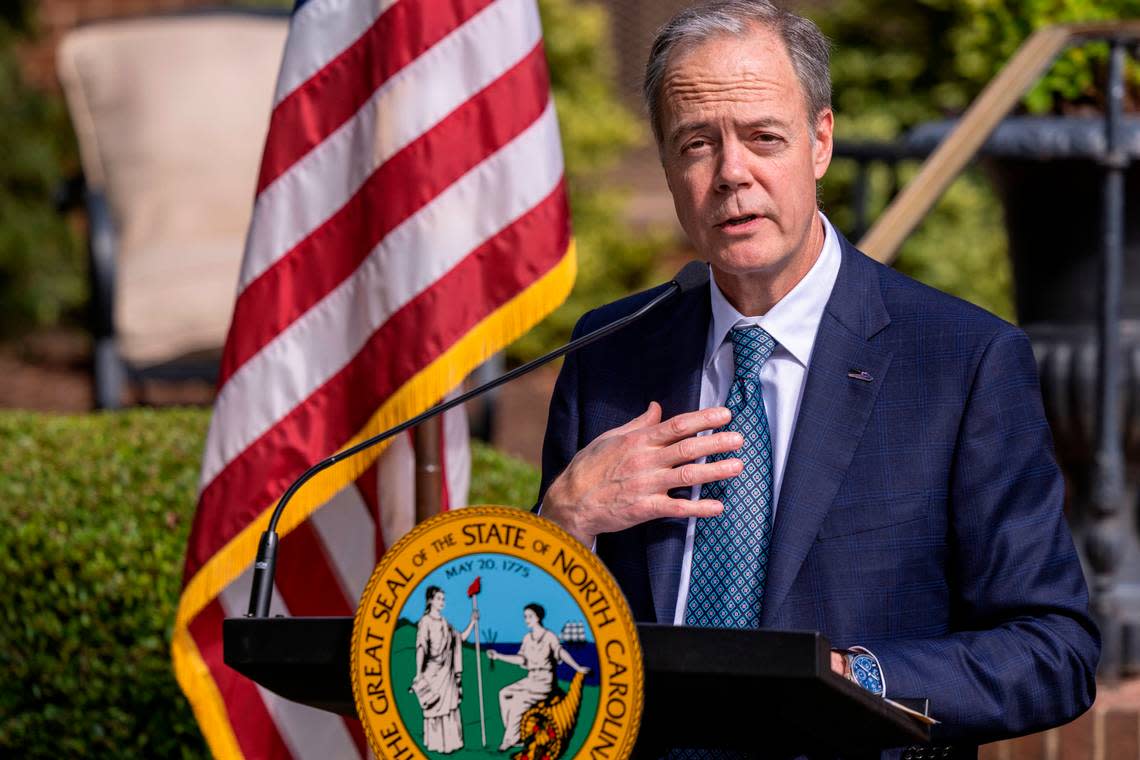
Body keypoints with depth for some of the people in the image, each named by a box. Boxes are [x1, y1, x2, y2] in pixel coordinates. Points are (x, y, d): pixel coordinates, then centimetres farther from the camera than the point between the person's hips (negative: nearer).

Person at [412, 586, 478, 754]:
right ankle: (435, 743, 1)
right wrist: (419, 673, -22)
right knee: (435, 707, -4)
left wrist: (472, 623, 6)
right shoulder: (425, 622, -9)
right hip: (433, 671, -7)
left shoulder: (444, 622, 12)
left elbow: (461, 638, 18)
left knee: (449, 707, 7)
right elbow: (420, 647, -16)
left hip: (447, 672, 7)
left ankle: (448, 741, 13)